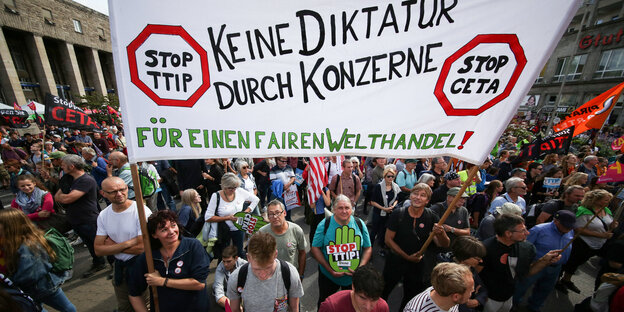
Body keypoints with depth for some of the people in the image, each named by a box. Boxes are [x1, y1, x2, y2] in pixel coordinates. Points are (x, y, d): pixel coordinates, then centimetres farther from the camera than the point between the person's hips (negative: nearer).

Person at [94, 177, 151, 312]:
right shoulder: (103, 215, -3)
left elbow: (143, 248, -25)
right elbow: (98, 250, -4)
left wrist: (113, 245, -13)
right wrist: (128, 243, -20)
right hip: (119, 266, 6)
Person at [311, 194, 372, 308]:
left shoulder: (360, 224, -8)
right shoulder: (324, 225, -15)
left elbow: (368, 248, -1)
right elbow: (315, 248, -12)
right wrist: (330, 269, -18)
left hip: (354, 277, 1)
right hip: (328, 277, -1)